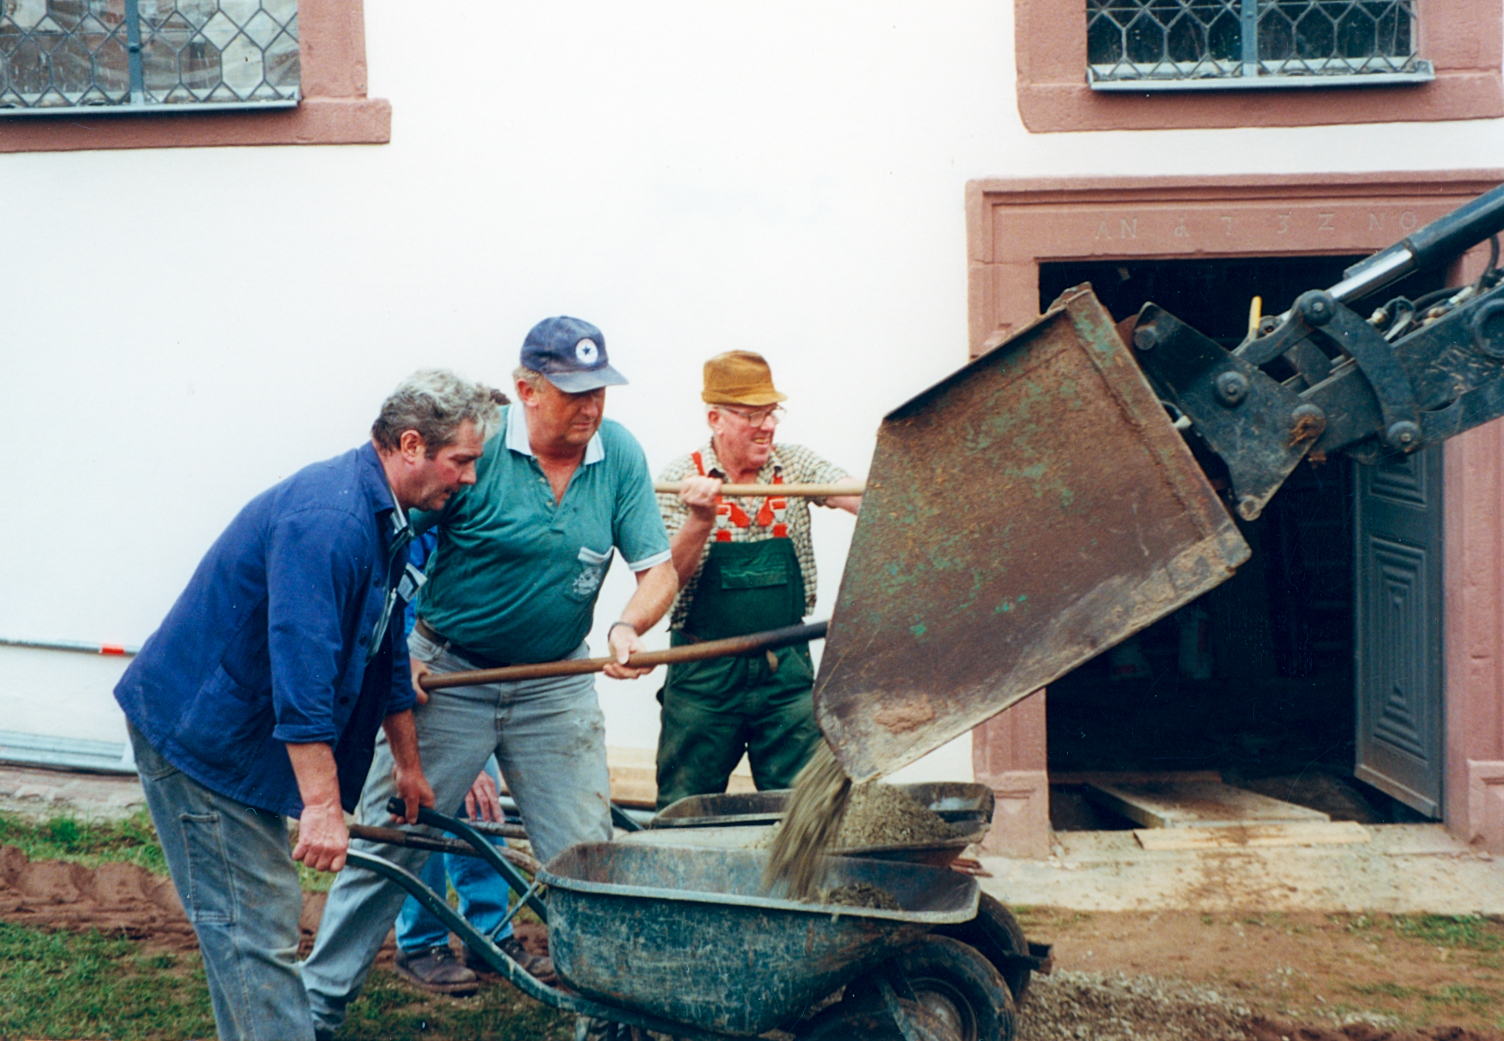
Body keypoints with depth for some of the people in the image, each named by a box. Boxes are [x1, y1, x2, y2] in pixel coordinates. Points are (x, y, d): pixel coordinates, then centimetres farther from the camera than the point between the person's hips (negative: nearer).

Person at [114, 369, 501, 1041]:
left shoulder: (383, 518, 7)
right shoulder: (328, 519, -27)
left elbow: (384, 652, 17)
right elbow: (303, 670, -31)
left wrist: (408, 763, 23)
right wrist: (322, 805, -30)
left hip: (244, 732, 10)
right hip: (194, 731, -10)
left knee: (263, 910, 15)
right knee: (251, 924, -8)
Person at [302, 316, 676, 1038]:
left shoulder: (619, 455, -5)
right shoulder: (476, 445, -17)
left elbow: (658, 570, -2)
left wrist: (628, 626, -22)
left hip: (555, 688, 3)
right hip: (446, 677, -2)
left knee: (586, 859, 5)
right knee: (384, 843, 5)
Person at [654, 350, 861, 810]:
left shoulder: (797, 466, 4)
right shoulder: (680, 480, -3)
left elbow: (860, 497, -12)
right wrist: (701, 520, -24)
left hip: (787, 670, 2)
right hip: (705, 673, -2)